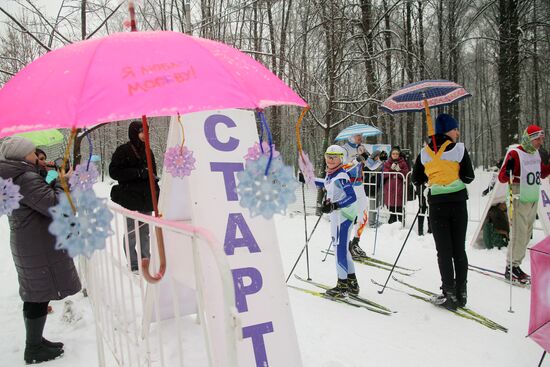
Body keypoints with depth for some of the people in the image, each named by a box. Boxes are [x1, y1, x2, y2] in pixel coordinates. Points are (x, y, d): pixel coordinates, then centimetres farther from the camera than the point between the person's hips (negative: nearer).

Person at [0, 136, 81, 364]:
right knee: (40, 296, 0)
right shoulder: (26, 178, -20)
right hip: (38, 245, -10)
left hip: (27, 243, 10)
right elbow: (55, 205, -25)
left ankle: (35, 342, 30)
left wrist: (55, 182, 5)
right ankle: (34, 350, 12)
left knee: (35, 295, 17)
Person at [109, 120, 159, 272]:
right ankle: (133, 265, 10)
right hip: (130, 198, -6)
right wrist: (138, 173, -19)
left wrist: (156, 193, 13)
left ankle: (146, 260, 24)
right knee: (131, 232, -1)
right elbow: (114, 172, -13)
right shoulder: (123, 151, -7)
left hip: (146, 197, 6)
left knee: (145, 231, 13)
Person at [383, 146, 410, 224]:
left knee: (399, 205, -5)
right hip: (389, 188, 2)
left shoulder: (403, 163, 7)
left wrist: (399, 170, -14)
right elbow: (384, 174, 0)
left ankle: (401, 219, 4)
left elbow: (406, 174, -2)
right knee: (391, 205, 6)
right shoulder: (387, 163, 11)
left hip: (399, 187, -2)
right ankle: (392, 218, 18)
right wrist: (391, 169, -10)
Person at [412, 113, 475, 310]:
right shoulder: (459, 149, -5)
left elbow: (416, 180, 6)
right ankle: (461, 292, 15)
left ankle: (450, 295, 5)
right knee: (459, 249, 10)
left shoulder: (424, 152, 2)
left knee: (444, 250, 5)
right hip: (458, 202, 0)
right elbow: (468, 177, -6)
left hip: (437, 204, 1)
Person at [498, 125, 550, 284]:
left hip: (533, 200, 8)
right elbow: (502, 177, -16)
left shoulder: (536, 153, 12)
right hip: (519, 200, -8)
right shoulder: (515, 154, -13)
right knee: (519, 233, -8)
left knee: (527, 234, 10)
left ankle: (515, 265, 18)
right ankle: (511, 267, 2)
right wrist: (508, 172, -36)